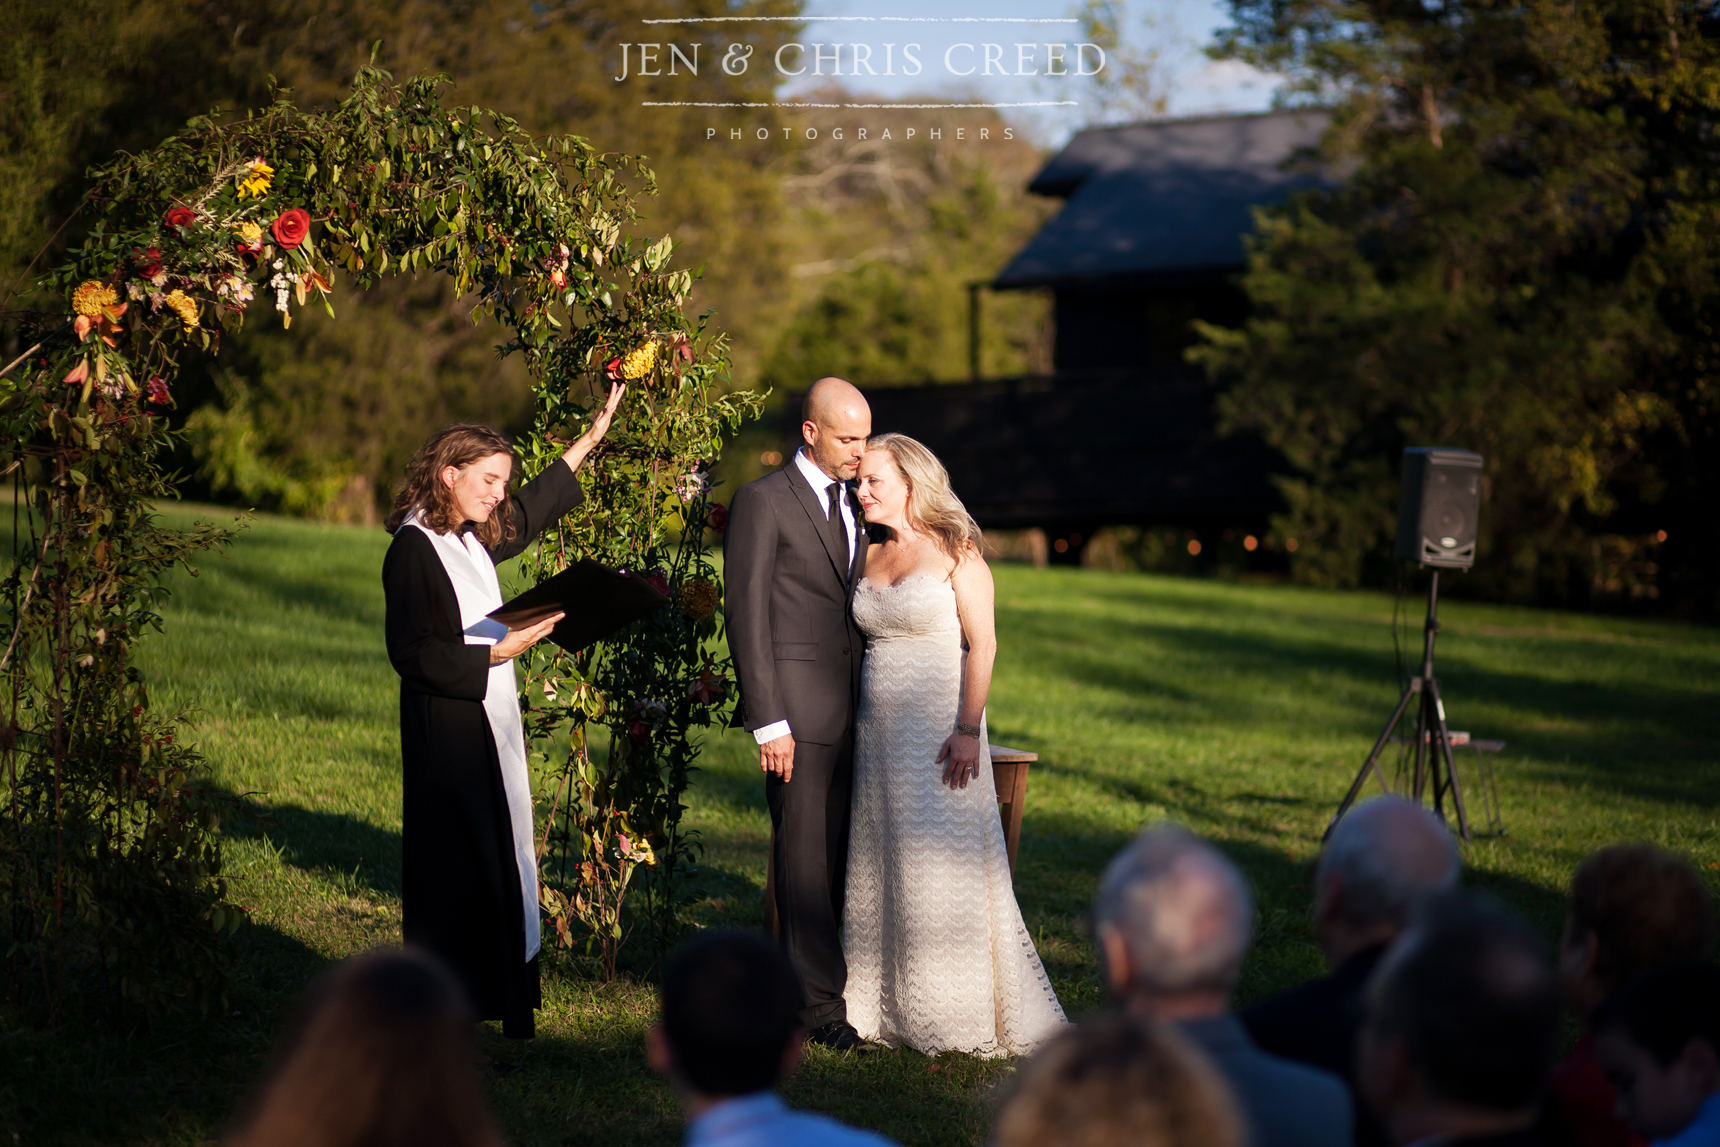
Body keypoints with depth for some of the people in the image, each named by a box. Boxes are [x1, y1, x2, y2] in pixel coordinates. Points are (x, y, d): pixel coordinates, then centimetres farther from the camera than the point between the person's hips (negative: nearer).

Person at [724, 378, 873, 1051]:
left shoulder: (856, 505, 17)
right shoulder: (763, 502, -4)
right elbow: (746, 615, -8)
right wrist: (768, 721, -13)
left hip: (852, 710, 7)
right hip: (797, 708, -6)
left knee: (840, 852, 5)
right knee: (804, 855, -4)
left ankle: (804, 976, 13)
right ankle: (819, 1000, 1)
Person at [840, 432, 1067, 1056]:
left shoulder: (955, 553, -7)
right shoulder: (872, 558, 11)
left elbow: (981, 644, -11)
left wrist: (968, 731, -18)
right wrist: (856, 721, 12)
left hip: (939, 731, -6)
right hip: (879, 734, 6)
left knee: (943, 864, -5)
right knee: (882, 864, 6)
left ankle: (962, 1013, 4)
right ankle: (892, 1005, 15)